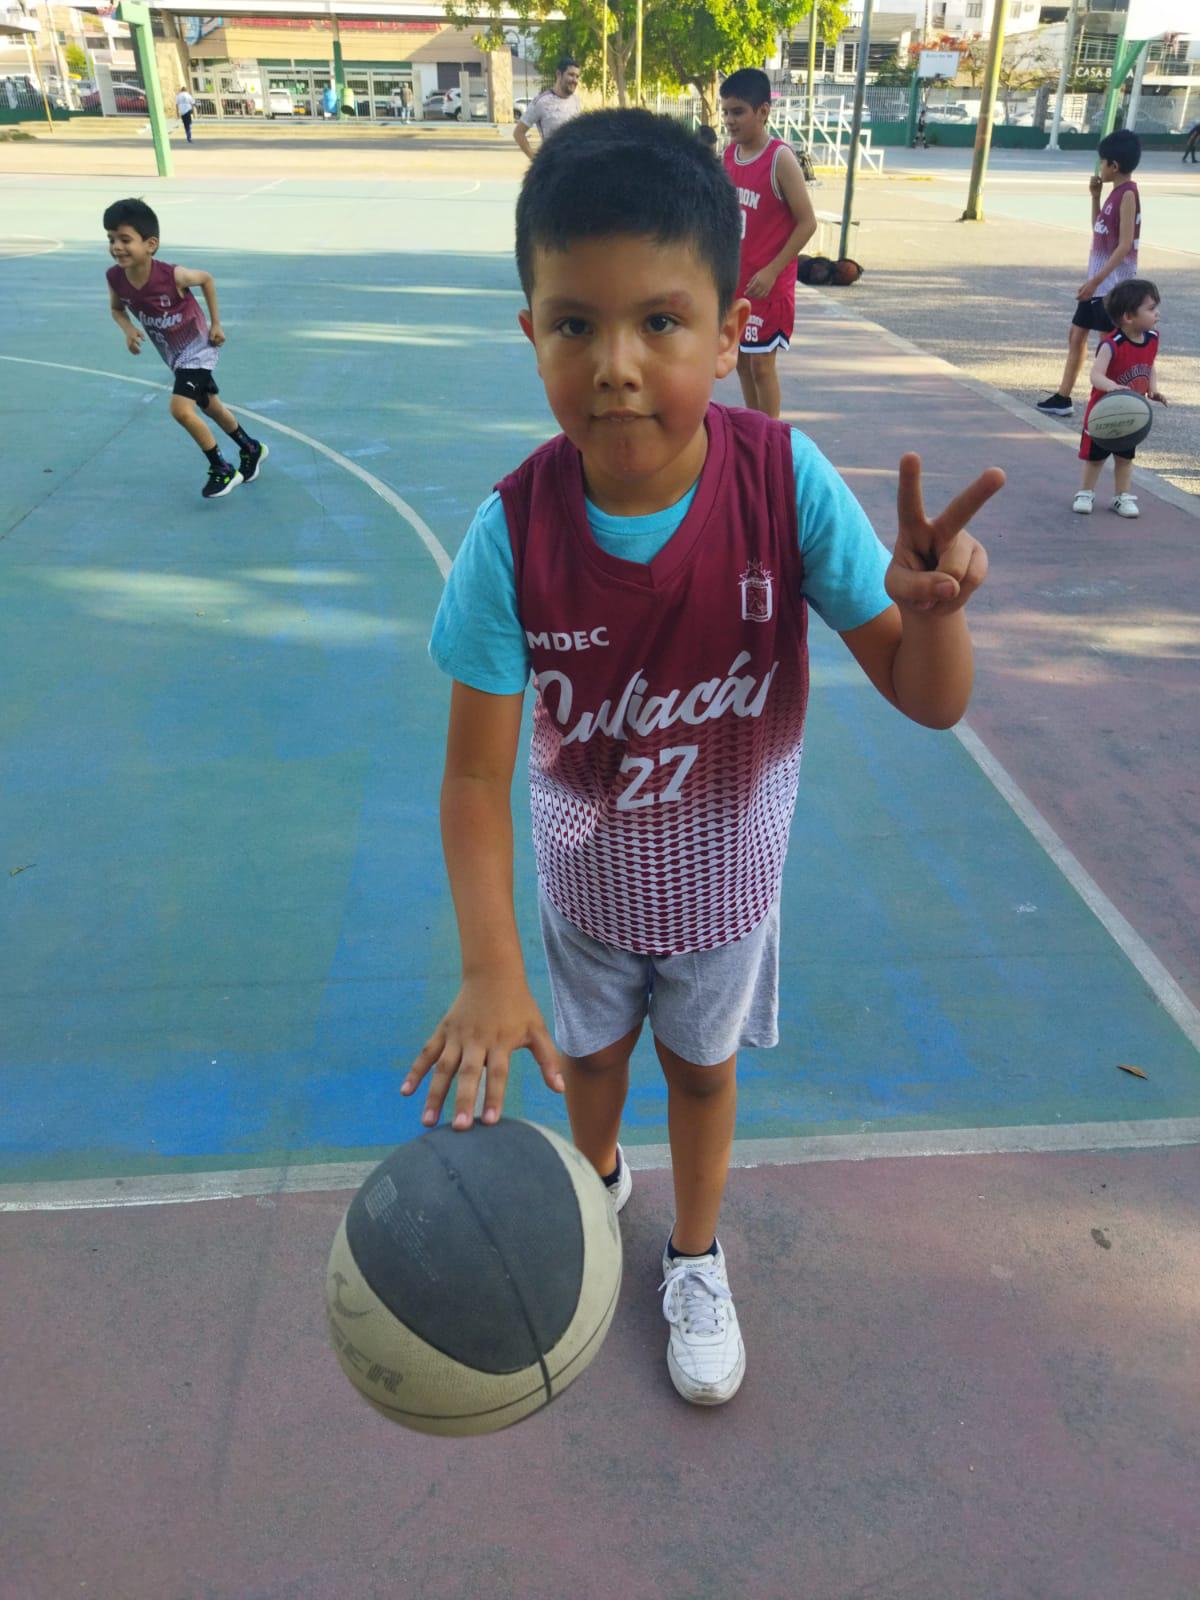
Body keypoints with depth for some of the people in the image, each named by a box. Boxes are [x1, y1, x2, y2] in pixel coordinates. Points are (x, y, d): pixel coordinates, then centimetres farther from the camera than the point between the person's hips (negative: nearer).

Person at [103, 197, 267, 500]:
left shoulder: (172, 275, -30)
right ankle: (251, 449, 44)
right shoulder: (115, 277, -17)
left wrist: (215, 324, -7)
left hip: (198, 348, -6)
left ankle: (222, 470, -2)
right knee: (210, 407, 21)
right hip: (173, 353, 6)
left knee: (181, 409, -20)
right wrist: (128, 331, -18)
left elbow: (206, 279, -10)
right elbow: (117, 309, 3)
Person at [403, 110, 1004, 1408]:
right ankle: (598, 1179, 64)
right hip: (586, 875, 1)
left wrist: (930, 605, -46)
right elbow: (476, 774, -23)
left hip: (725, 873, 0)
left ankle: (696, 1258, 55)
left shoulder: (784, 482, -27)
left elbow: (932, 702, -24)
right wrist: (490, 969, -35)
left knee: (702, 1064, 24)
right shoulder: (512, 533, -28)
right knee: (589, 1051, 27)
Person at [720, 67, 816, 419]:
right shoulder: (729, 153, 5)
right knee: (741, 359, 12)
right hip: (734, 277, 7)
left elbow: (807, 222, -15)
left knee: (761, 362, -4)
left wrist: (772, 271, -20)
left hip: (767, 281, -7)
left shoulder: (780, 159, -15)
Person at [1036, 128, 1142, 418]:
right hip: (1099, 280, 10)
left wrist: (1096, 279, -26)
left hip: (1113, 283, -10)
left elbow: (1125, 245, -21)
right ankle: (1063, 397, 17)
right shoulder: (1115, 193, 11)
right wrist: (1095, 196, 10)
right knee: (1076, 333, 11)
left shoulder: (1127, 194, -15)